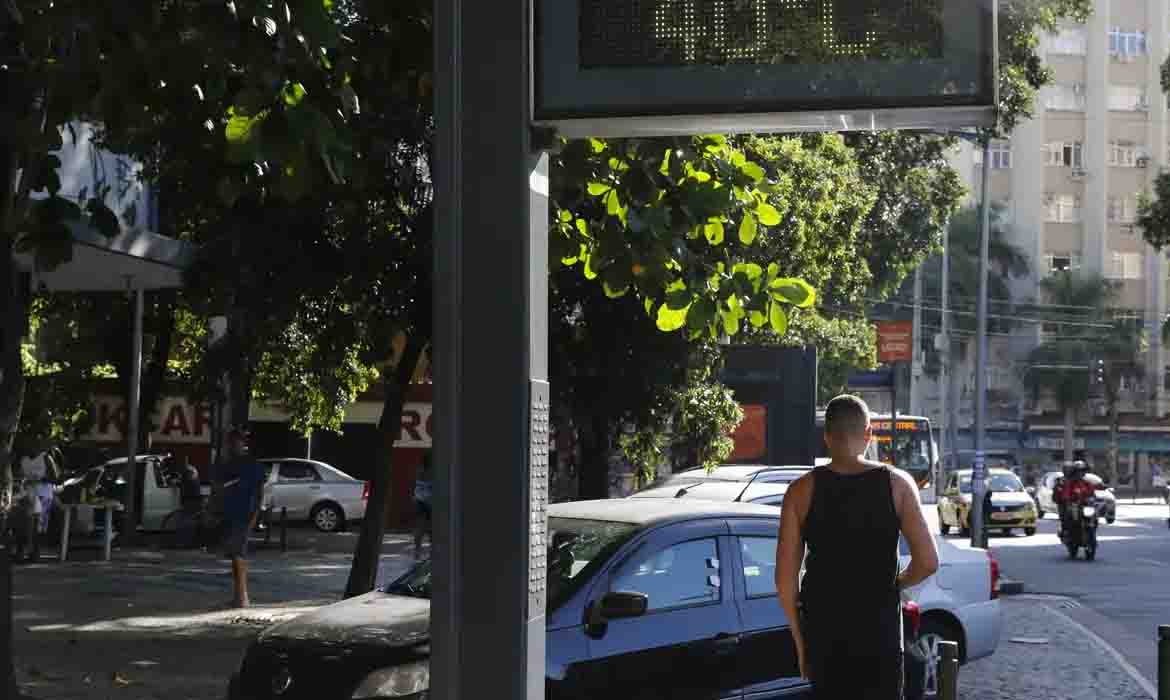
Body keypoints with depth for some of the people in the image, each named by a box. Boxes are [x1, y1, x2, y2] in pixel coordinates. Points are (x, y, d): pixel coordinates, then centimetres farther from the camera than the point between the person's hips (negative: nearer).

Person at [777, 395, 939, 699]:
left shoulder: (803, 490, -3)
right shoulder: (897, 484, -4)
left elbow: (785, 577, -4)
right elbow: (928, 562, -8)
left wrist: (800, 641, 7)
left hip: (822, 631, 1)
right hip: (880, 629, -1)